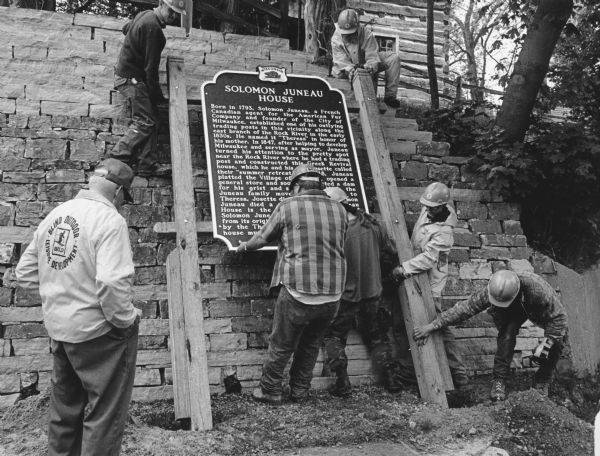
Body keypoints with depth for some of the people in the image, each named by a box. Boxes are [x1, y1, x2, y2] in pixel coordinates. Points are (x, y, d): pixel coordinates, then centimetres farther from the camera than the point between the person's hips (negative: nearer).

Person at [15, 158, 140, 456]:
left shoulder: (53, 216, 6)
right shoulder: (109, 219, -18)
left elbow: (25, 274, 10)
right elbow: (112, 282, -28)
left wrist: (56, 297, 12)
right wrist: (126, 320, -14)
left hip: (58, 330, 8)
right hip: (98, 331, -7)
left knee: (65, 411, 22)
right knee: (104, 414, 7)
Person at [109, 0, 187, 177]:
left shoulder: (146, 15, 10)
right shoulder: (153, 27, -21)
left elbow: (125, 28, 31)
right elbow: (150, 65, -21)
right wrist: (157, 94, -14)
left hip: (126, 74, 10)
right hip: (132, 78, -10)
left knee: (151, 120, 4)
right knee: (145, 122, -14)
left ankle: (147, 164, 0)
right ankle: (118, 156, -14)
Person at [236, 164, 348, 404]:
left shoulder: (287, 207, -5)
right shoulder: (339, 210, 4)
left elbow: (262, 238, 6)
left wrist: (244, 246, 26)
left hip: (298, 292, -4)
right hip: (332, 295, 4)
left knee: (281, 345, 13)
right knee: (311, 344, 21)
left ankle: (270, 391, 25)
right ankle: (300, 391, 32)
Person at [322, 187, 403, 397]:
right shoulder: (373, 225, -4)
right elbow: (391, 255, 5)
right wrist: (378, 275, 22)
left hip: (345, 295, -5)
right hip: (372, 293, 5)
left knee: (333, 336, 12)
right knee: (377, 336, 21)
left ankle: (342, 382, 4)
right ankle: (389, 378, 19)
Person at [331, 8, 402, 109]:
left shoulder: (366, 34, -20)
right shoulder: (336, 39, -18)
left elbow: (372, 56, -24)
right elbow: (342, 60, -25)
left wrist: (371, 67, -46)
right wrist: (350, 69, -46)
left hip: (367, 64, 1)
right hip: (349, 67, -1)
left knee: (394, 58, -20)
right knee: (336, 71, -34)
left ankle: (390, 95, -21)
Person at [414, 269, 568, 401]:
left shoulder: (538, 289, -45)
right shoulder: (490, 291, -35)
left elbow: (558, 317, -32)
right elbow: (465, 308, -26)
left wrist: (544, 345, -38)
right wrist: (432, 326, -26)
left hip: (544, 310, -1)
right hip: (513, 312, 1)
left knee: (556, 341, -19)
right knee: (507, 333, -28)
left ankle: (543, 381, 7)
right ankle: (499, 380, -14)